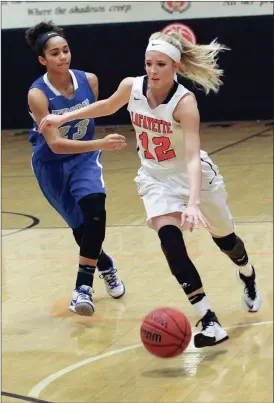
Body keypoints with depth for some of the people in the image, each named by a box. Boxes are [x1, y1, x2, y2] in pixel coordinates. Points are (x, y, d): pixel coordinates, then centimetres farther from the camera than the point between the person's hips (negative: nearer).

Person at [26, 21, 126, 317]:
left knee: (95, 207, -25)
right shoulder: (37, 94, -26)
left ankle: (83, 286, -22)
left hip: (85, 158, 2)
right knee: (80, 224, 8)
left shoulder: (89, 81, -13)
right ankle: (105, 266, 40)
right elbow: (55, 144, -32)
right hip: (52, 166, -2)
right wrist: (100, 144, -43)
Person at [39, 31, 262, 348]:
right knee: (170, 241, -20)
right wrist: (63, 118, 9)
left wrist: (193, 203, -53)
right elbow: (107, 106, 8)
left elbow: (193, 157, -40)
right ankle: (208, 321, -18)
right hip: (156, 178, 3)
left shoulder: (184, 102, -31)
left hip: (194, 175, -3)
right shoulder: (131, 87, -16)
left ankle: (248, 277, 52)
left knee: (224, 237, 15)